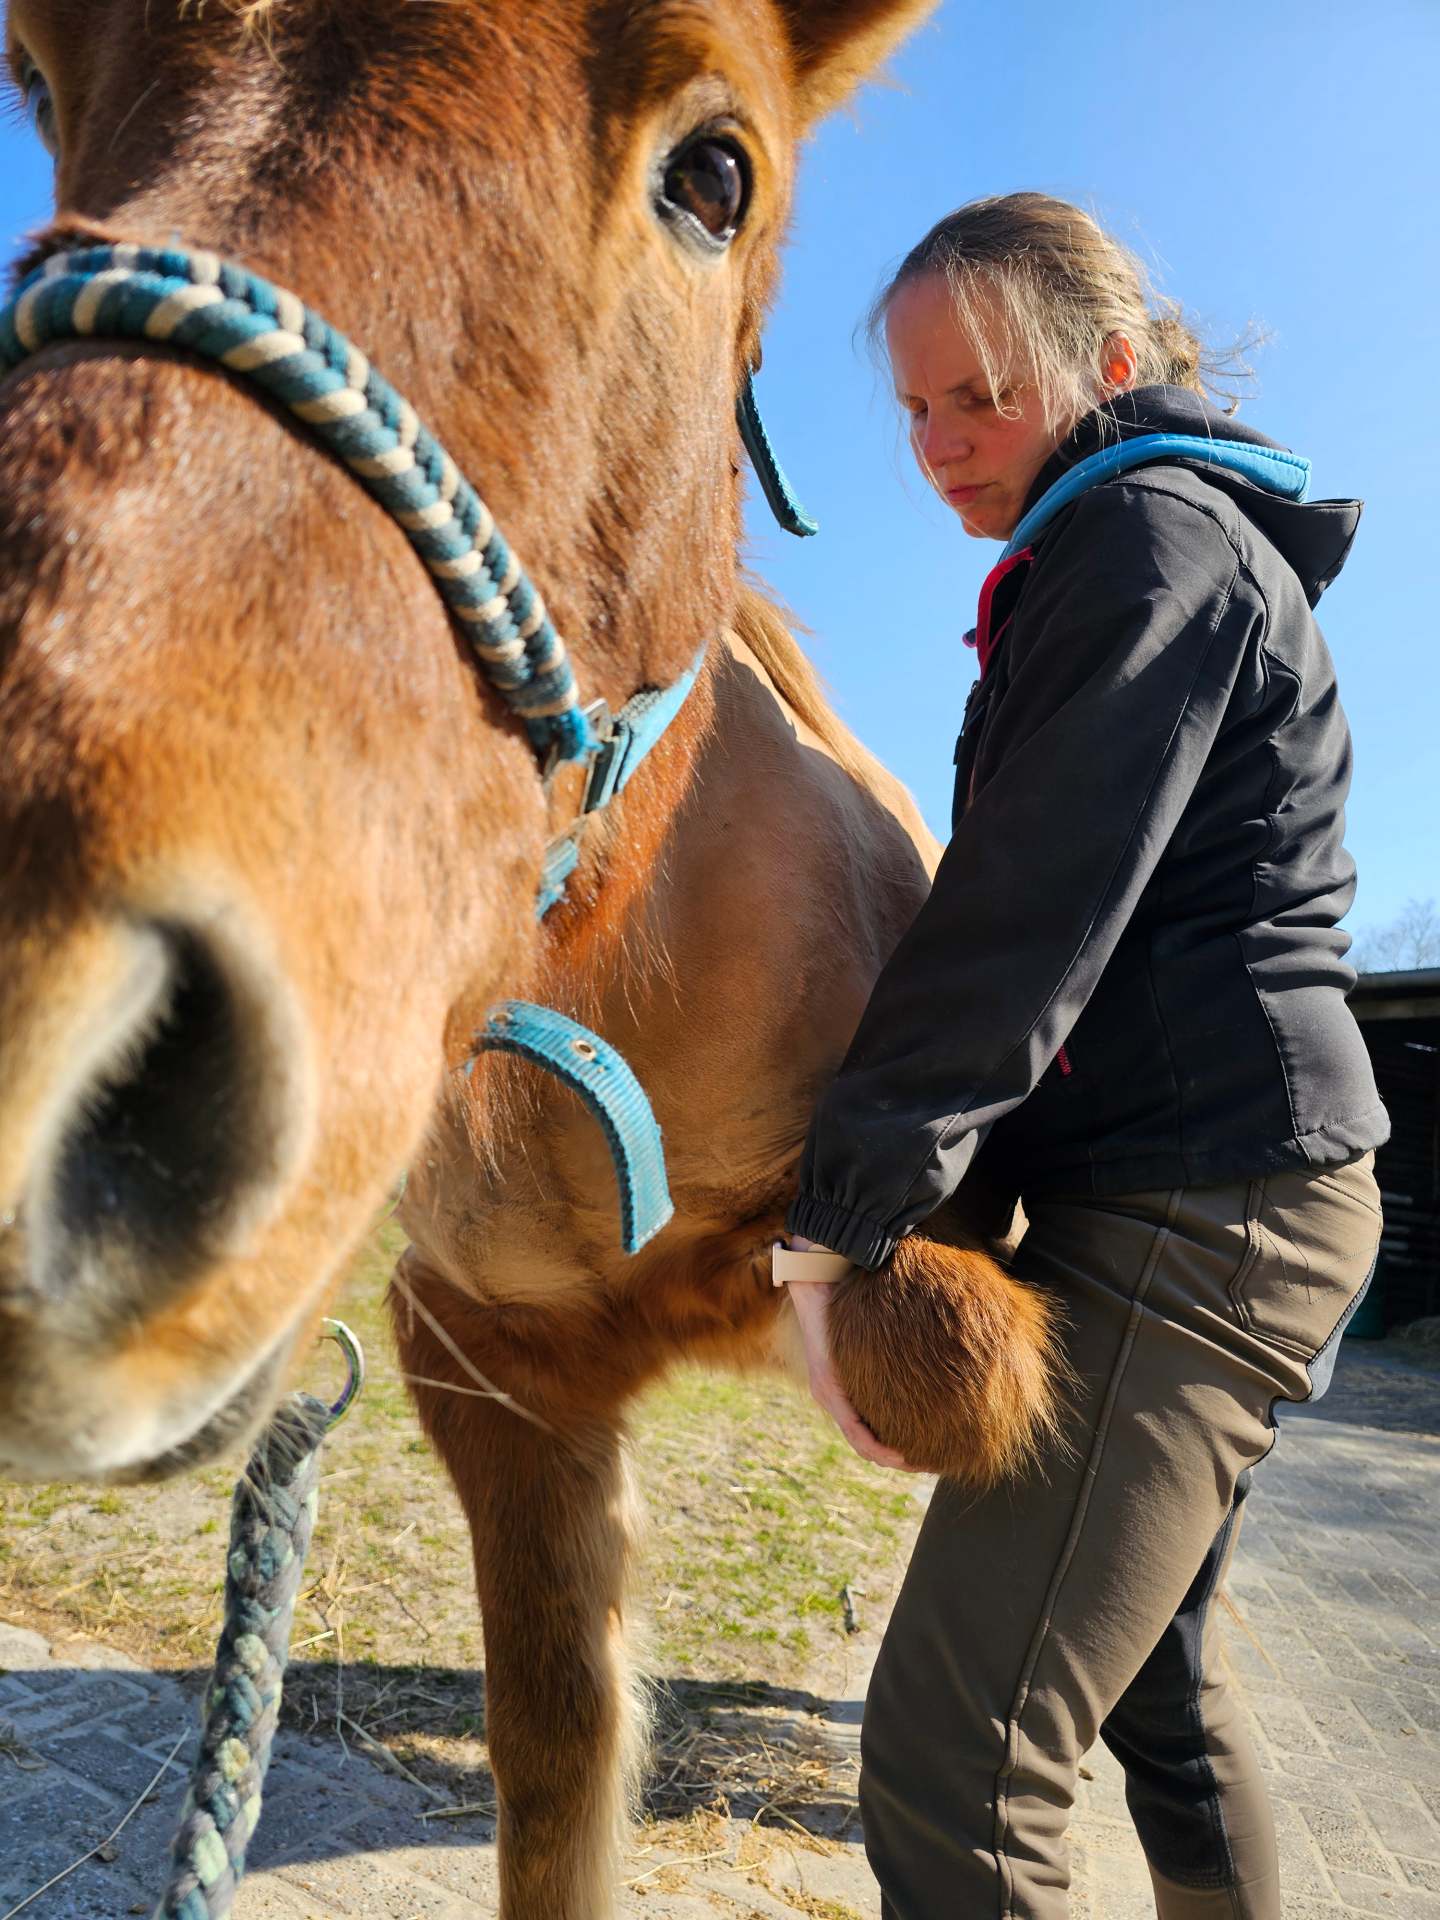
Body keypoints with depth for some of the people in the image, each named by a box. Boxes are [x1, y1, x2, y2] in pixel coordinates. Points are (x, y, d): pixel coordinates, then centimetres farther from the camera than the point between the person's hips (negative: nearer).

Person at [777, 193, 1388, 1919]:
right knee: (1153, 1675, 24)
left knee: (955, 1769, -8)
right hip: (1222, 1200, 11)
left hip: (1196, 1209, -11)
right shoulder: (1187, 544, 22)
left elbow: (1026, 917, -20)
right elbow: (1062, 904, 21)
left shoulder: (1147, 535, -10)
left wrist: (835, 1223, -18)